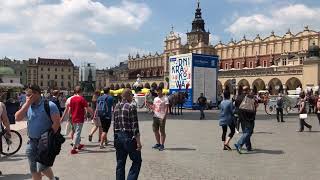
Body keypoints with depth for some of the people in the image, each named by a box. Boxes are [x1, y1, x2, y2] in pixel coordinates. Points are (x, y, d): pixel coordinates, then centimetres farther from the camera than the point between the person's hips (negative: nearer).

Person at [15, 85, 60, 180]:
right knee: (34, 170, 11)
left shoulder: (49, 105, -10)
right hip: (32, 142, 6)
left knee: (41, 167, -10)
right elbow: (17, 118, -3)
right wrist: (27, 104, -10)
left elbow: (56, 122, -14)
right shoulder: (27, 106, 8)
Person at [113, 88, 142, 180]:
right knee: (137, 161, 7)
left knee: (120, 163, 14)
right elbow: (135, 126, -15)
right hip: (129, 137, -7)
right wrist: (138, 142, -12)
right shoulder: (131, 107, -12)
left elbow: (114, 124, 12)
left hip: (118, 137, 7)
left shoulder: (116, 107, 8)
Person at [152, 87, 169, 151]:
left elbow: (166, 108, -10)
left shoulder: (165, 98, -5)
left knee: (162, 131, -1)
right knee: (155, 130, 10)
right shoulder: (155, 99, 15)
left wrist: (164, 116, -19)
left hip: (162, 117, -7)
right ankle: (158, 143, 23)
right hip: (155, 116, 7)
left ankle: (162, 145, 5)